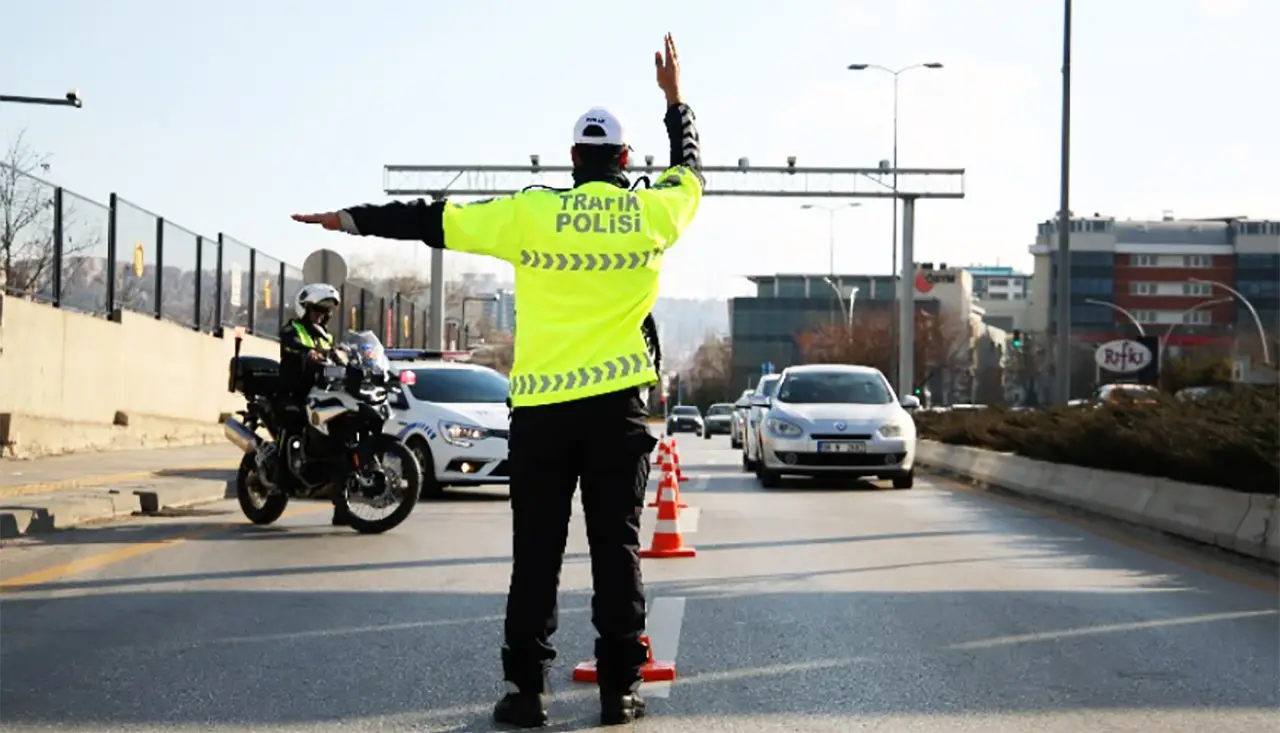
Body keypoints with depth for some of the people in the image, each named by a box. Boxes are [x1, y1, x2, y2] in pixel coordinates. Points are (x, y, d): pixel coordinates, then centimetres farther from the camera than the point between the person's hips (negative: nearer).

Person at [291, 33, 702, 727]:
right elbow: (690, 169, 23)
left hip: (540, 406, 0)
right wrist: (675, 99, 36)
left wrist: (353, 219, 14)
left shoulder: (531, 214, -2)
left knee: (536, 553, 4)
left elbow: (433, 219, 3)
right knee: (616, 546, 4)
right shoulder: (650, 213, 2)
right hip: (617, 404, 1)